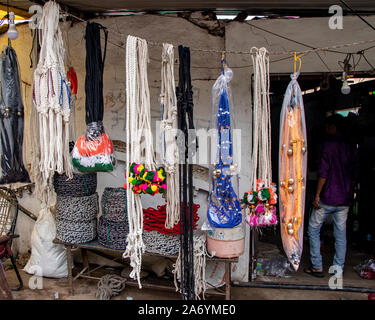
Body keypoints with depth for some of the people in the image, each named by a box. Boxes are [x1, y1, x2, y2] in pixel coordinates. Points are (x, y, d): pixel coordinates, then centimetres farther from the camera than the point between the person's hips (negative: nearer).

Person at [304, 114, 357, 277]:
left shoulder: (328, 145, -11)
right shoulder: (352, 147, 7)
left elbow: (323, 173, -15)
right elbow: (353, 176, 11)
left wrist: (317, 195, -9)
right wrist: (348, 195, 20)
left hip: (327, 198, -6)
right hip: (344, 200, 6)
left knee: (313, 230, 8)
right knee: (341, 234, 12)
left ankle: (317, 267, 11)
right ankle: (338, 269, 18)